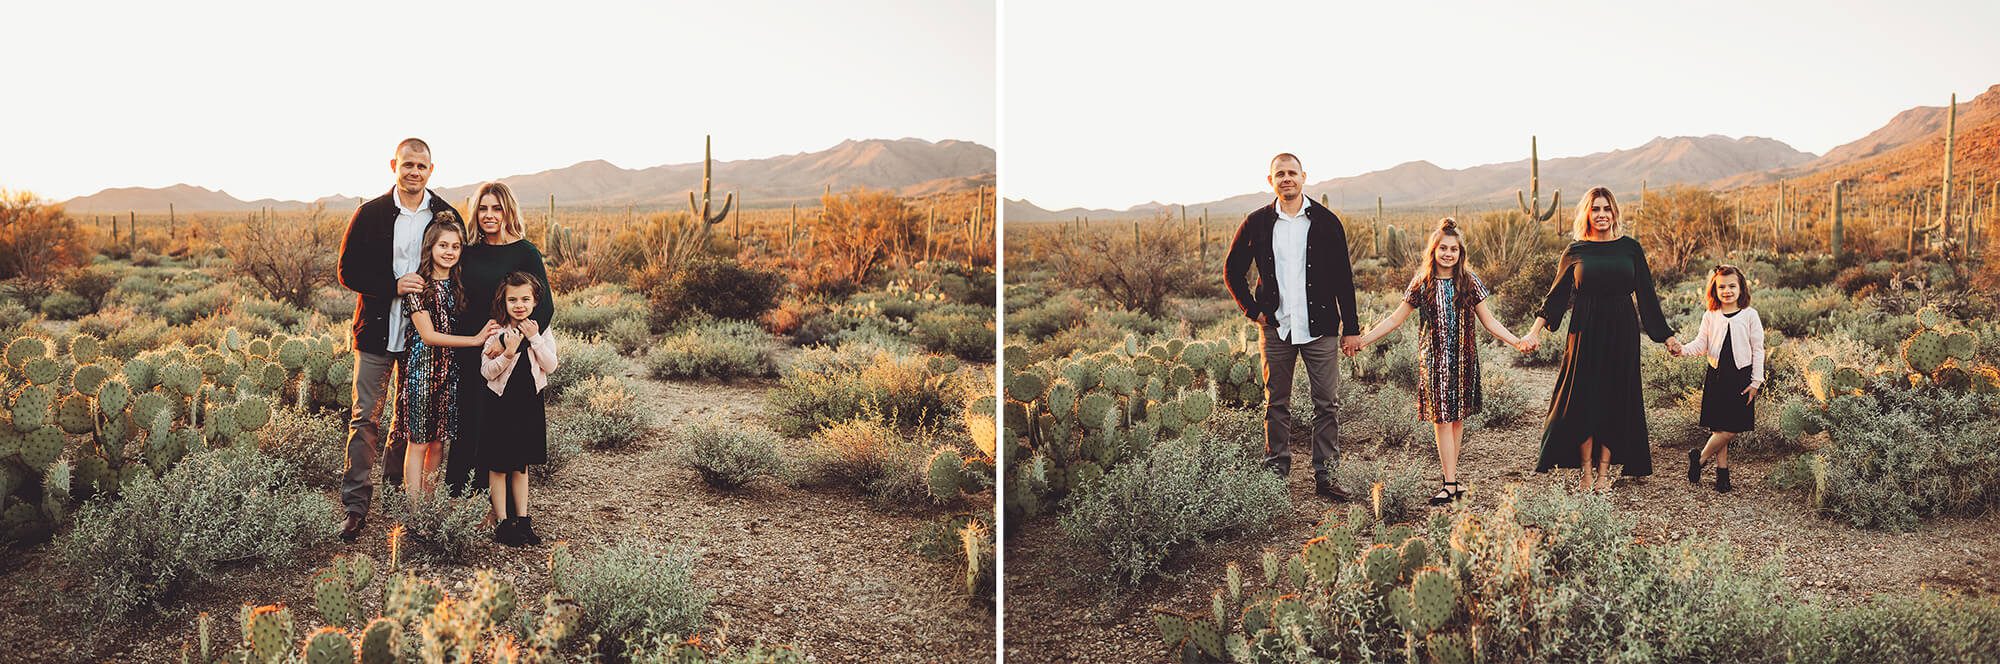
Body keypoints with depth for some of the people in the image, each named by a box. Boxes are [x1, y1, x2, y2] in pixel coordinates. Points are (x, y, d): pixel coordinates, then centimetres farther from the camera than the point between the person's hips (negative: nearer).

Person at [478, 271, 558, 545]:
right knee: (498, 466, 2)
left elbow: (550, 366, -9)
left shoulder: (542, 331, 0)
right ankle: (502, 523, 10)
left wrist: (535, 338, -17)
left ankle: (522, 520, 20)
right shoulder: (497, 333, -7)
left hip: (529, 403, 2)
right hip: (500, 403, -2)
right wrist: (507, 354, -25)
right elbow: (486, 372, -9)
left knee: (521, 466, 13)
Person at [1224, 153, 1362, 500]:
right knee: (1277, 405, 7)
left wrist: (1351, 329, 1)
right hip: (1276, 328, 1)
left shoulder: (1326, 222, 1)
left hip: (1320, 327, 0)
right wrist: (1253, 309, 3)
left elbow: (1343, 278, 3)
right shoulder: (1257, 223, 3)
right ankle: (1276, 475, 16)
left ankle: (1324, 476, 9)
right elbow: (1232, 270, 13)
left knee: (1326, 405, 1)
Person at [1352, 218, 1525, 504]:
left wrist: (1516, 341, -2)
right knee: (1441, 418, -5)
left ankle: (1449, 472, 14)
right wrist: (1362, 340, 1)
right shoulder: (1422, 283, 1)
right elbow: (1396, 318, 6)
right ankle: (1451, 482, -5)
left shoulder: (1469, 282, 3)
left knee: (1457, 417, 4)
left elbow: (1488, 321, 9)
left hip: (1463, 359, 1)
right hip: (1434, 359, -1)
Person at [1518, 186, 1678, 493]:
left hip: (1622, 331, 1)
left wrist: (1667, 336, 9)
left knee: (1615, 399, 3)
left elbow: (1646, 295, 8)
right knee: (1583, 399, -2)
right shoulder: (1575, 252, 3)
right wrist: (1535, 331, -7)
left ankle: (1604, 471, 10)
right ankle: (1585, 472, 8)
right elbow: (1556, 296, 5)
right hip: (1586, 332, -1)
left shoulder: (1630, 248, 5)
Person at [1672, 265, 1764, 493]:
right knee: (1719, 427, 3)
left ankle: (1699, 457, 10)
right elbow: (1701, 344, 2)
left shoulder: (1750, 315, 0)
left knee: (1733, 427, -6)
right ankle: (1722, 470, 14)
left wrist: (1756, 381, -2)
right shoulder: (1710, 316, 5)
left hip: (1741, 376, -1)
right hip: (1716, 375, 1)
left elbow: (1758, 350, 2)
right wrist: (1683, 350, -21)